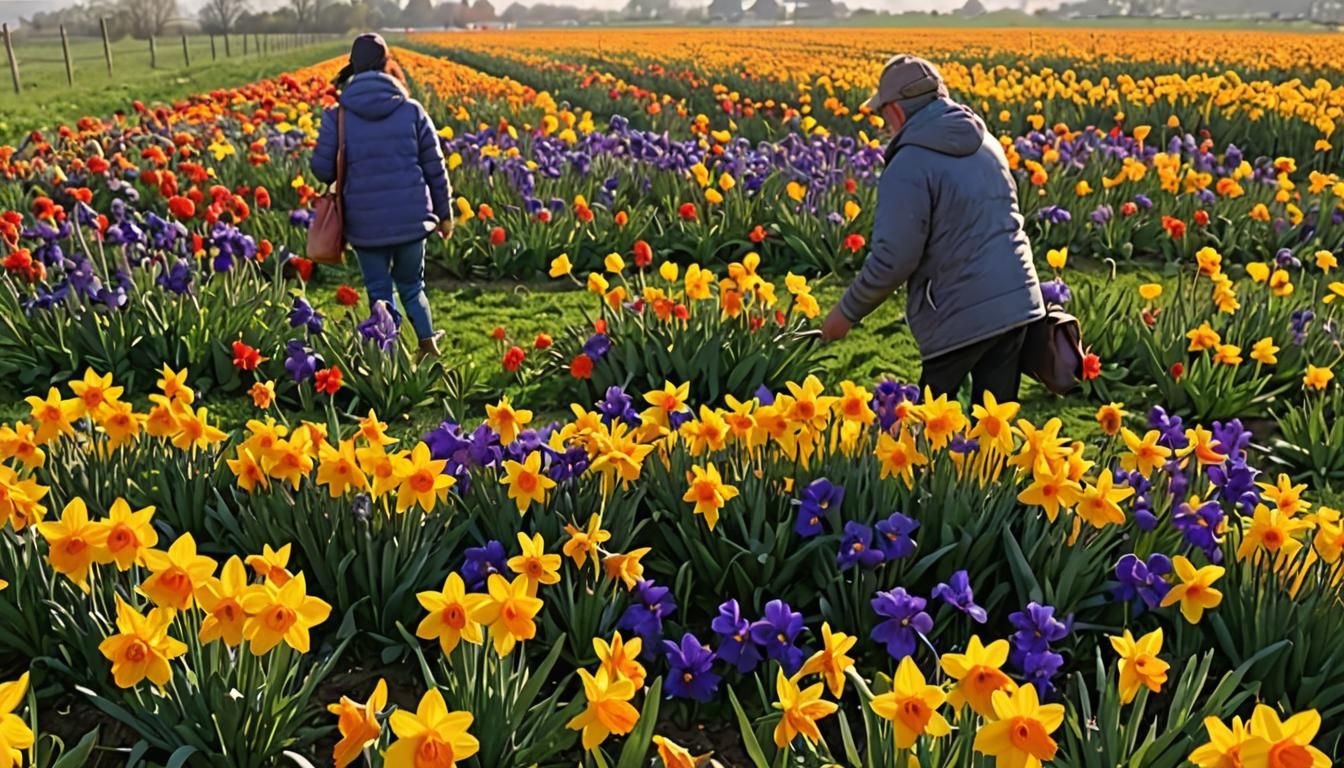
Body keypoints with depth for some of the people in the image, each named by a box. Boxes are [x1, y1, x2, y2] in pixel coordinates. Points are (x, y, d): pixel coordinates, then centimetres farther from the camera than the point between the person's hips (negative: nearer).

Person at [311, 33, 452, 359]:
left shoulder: (337, 116, -5)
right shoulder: (412, 111, -2)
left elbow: (322, 170, -2)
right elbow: (435, 169, 3)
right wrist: (444, 213, 14)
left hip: (366, 223, -1)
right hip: (411, 218, 1)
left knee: (380, 295, 11)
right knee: (412, 287, 20)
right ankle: (429, 345, 12)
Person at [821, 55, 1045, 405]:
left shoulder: (908, 168, -15)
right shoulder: (985, 143, 11)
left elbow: (893, 259, -17)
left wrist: (847, 312, -3)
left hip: (963, 316, -7)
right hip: (1016, 301, 7)